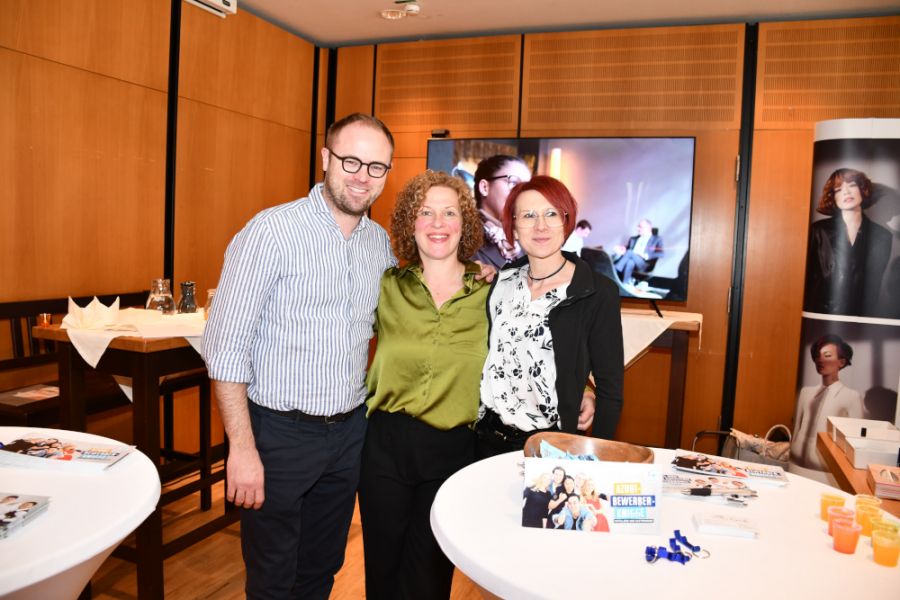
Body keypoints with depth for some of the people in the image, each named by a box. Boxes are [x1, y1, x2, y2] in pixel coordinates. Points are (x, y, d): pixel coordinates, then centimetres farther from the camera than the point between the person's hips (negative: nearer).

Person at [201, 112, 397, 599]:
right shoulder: (271, 231, -15)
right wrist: (242, 447, -17)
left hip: (350, 432, 5)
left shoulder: (381, 242, 3)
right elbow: (225, 346, -15)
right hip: (279, 433, -5)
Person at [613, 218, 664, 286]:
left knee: (630, 252, -33)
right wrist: (622, 250, -4)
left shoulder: (657, 239, 14)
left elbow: (660, 253, 0)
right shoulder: (633, 239, 29)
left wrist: (646, 256, -16)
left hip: (645, 263, -4)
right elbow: (627, 249, 21)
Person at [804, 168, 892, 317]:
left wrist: (869, 315, 1)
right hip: (822, 313, -2)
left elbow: (877, 285, 9)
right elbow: (808, 276, 0)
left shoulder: (882, 236, 7)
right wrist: (808, 315, -6)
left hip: (861, 315, 2)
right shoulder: (819, 230, 0)